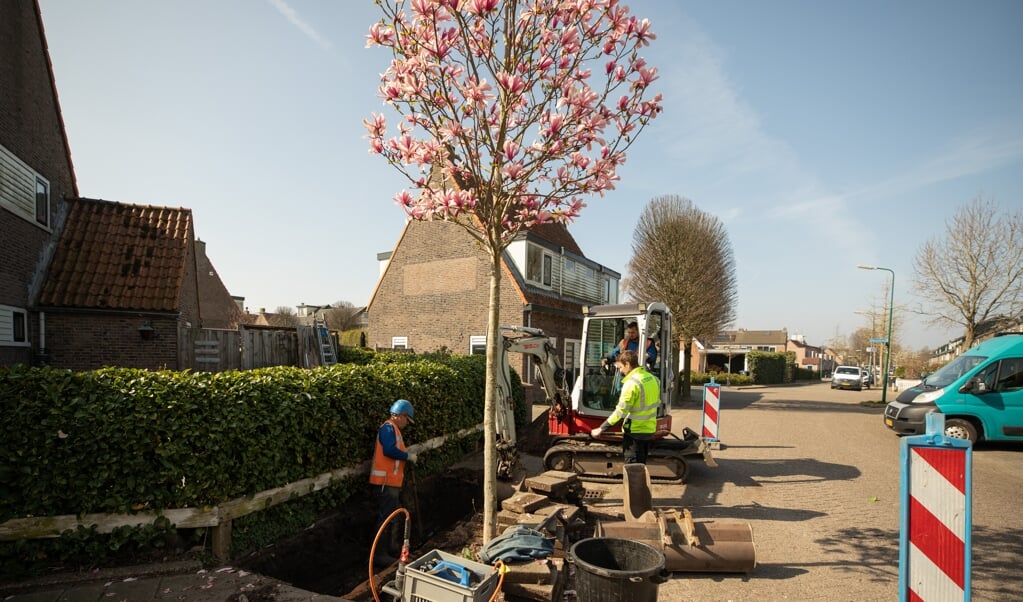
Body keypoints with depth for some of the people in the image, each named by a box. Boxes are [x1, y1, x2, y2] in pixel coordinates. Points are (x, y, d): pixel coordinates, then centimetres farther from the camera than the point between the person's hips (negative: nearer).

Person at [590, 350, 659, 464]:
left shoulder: (631, 383, -21)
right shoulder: (652, 378, 4)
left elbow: (620, 411, -22)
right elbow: (656, 402, 15)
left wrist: (601, 429, -15)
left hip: (634, 431, -8)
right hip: (649, 430, 8)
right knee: (641, 465, 19)